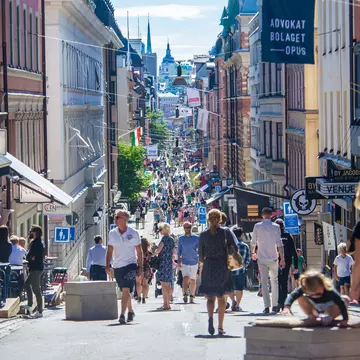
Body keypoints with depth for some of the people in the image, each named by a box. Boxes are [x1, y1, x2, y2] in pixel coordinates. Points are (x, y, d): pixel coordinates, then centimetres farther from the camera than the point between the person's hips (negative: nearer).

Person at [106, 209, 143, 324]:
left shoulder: (133, 233, -3)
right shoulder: (112, 233, 6)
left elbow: (139, 251, 1)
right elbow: (109, 250, 12)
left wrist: (140, 267, -2)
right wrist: (107, 265, 3)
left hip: (131, 265, -4)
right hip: (117, 266, 4)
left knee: (126, 290, -16)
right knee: (125, 291, 14)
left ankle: (122, 314, -19)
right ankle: (130, 311, 30)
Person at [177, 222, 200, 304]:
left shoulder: (196, 238, 1)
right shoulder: (181, 239, 5)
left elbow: (200, 250, 4)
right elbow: (179, 251, 8)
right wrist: (179, 261, -1)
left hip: (194, 262, 0)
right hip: (184, 262, 0)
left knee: (193, 281, 6)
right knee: (185, 279, -18)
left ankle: (192, 297, 16)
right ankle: (185, 295, -26)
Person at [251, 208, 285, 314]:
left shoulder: (257, 226, -1)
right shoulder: (276, 227, -2)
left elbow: (253, 242, 6)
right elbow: (279, 244, -4)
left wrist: (253, 252, 25)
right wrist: (282, 259, 0)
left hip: (261, 258, 0)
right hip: (273, 258, 0)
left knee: (264, 282, 0)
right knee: (274, 281, 13)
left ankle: (267, 306, -8)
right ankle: (275, 305, 14)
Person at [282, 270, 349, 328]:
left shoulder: (330, 291, -37)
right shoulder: (303, 289, -29)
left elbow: (341, 303, -38)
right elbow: (293, 295, -37)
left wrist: (345, 320, -45)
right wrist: (287, 307, -54)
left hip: (329, 311, -2)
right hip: (315, 311, 2)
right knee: (300, 298, -22)